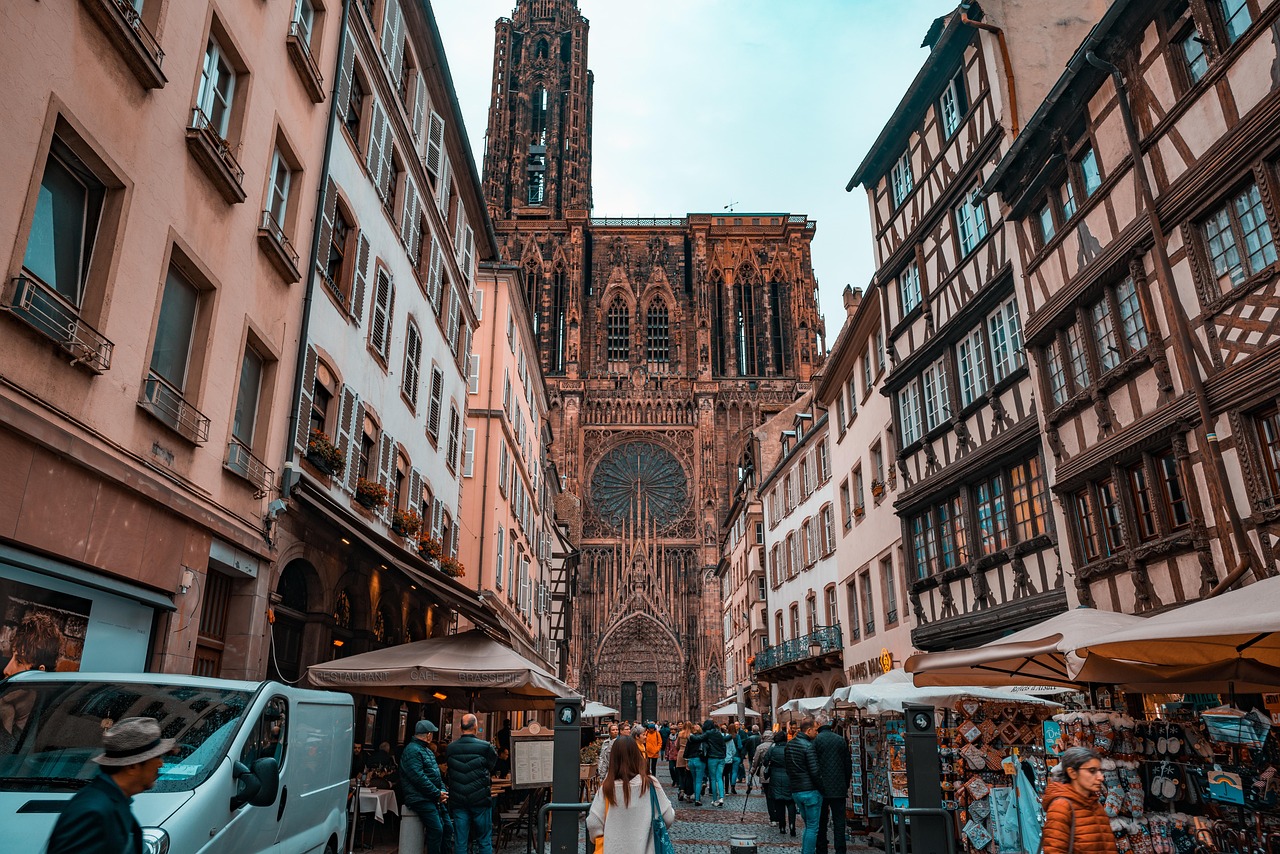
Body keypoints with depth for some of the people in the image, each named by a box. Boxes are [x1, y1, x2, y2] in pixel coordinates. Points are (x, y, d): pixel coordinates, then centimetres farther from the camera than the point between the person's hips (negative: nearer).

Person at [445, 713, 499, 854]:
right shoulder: (485, 747, -9)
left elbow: (449, 773, 11)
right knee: (484, 840, 8)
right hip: (480, 800, -2)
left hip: (458, 800, 3)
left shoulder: (450, 749, 0)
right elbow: (493, 768, 4)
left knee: (460, 842, 8)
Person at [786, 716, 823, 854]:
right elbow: (814, 772, -18)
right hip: (810, 791, -8)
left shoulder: (789, 744, 9)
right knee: (813, 827, 1)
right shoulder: (809, 746, -16)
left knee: (808, 825, 20)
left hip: (795, 791, 8)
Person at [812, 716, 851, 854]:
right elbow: (847, 765, 8)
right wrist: (846, 785, 16)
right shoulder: (841, 739, 3)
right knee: (839, 822, 5)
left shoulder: (816, 740, -8)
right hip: (839, 788, 2)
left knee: (821, 822, 9)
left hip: (822, 788, -2)